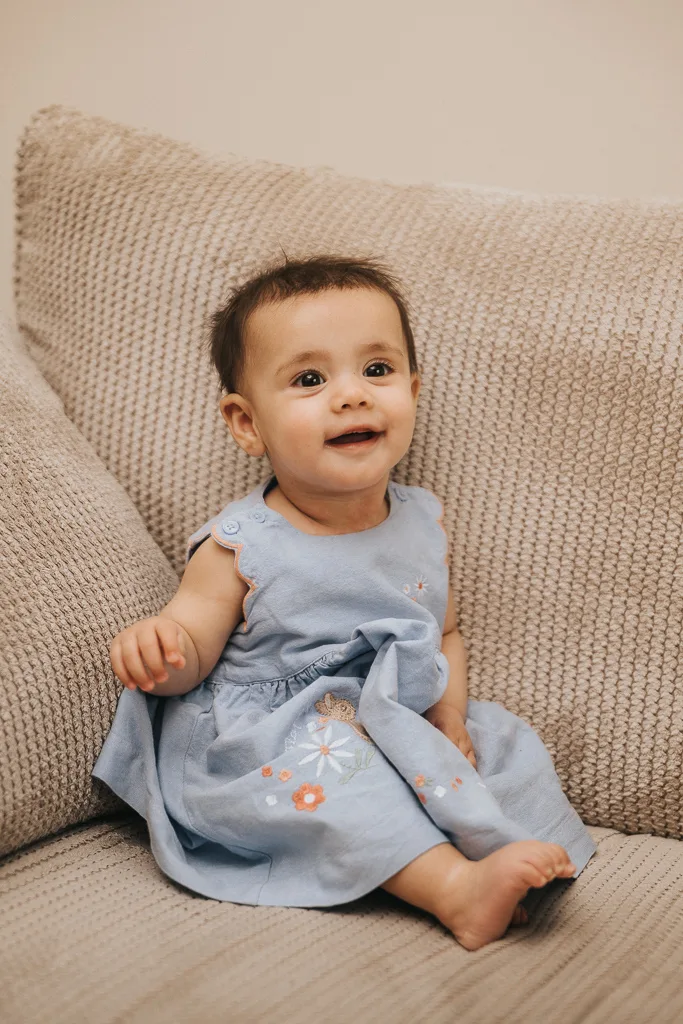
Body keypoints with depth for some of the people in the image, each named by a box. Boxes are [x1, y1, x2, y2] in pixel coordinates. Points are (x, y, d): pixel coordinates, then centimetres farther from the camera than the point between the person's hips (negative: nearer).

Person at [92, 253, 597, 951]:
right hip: (266, 746, -5)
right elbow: (193, 644, -5)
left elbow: (446, 633, 14)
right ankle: (457, 889, -37)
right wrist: (159, 649, -30)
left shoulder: (422, 521, 3)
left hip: (402, 730, 6)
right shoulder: (241, 546, -12)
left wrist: (449, 716, -4)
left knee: (501, 739, -9)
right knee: (322, 755, -33)